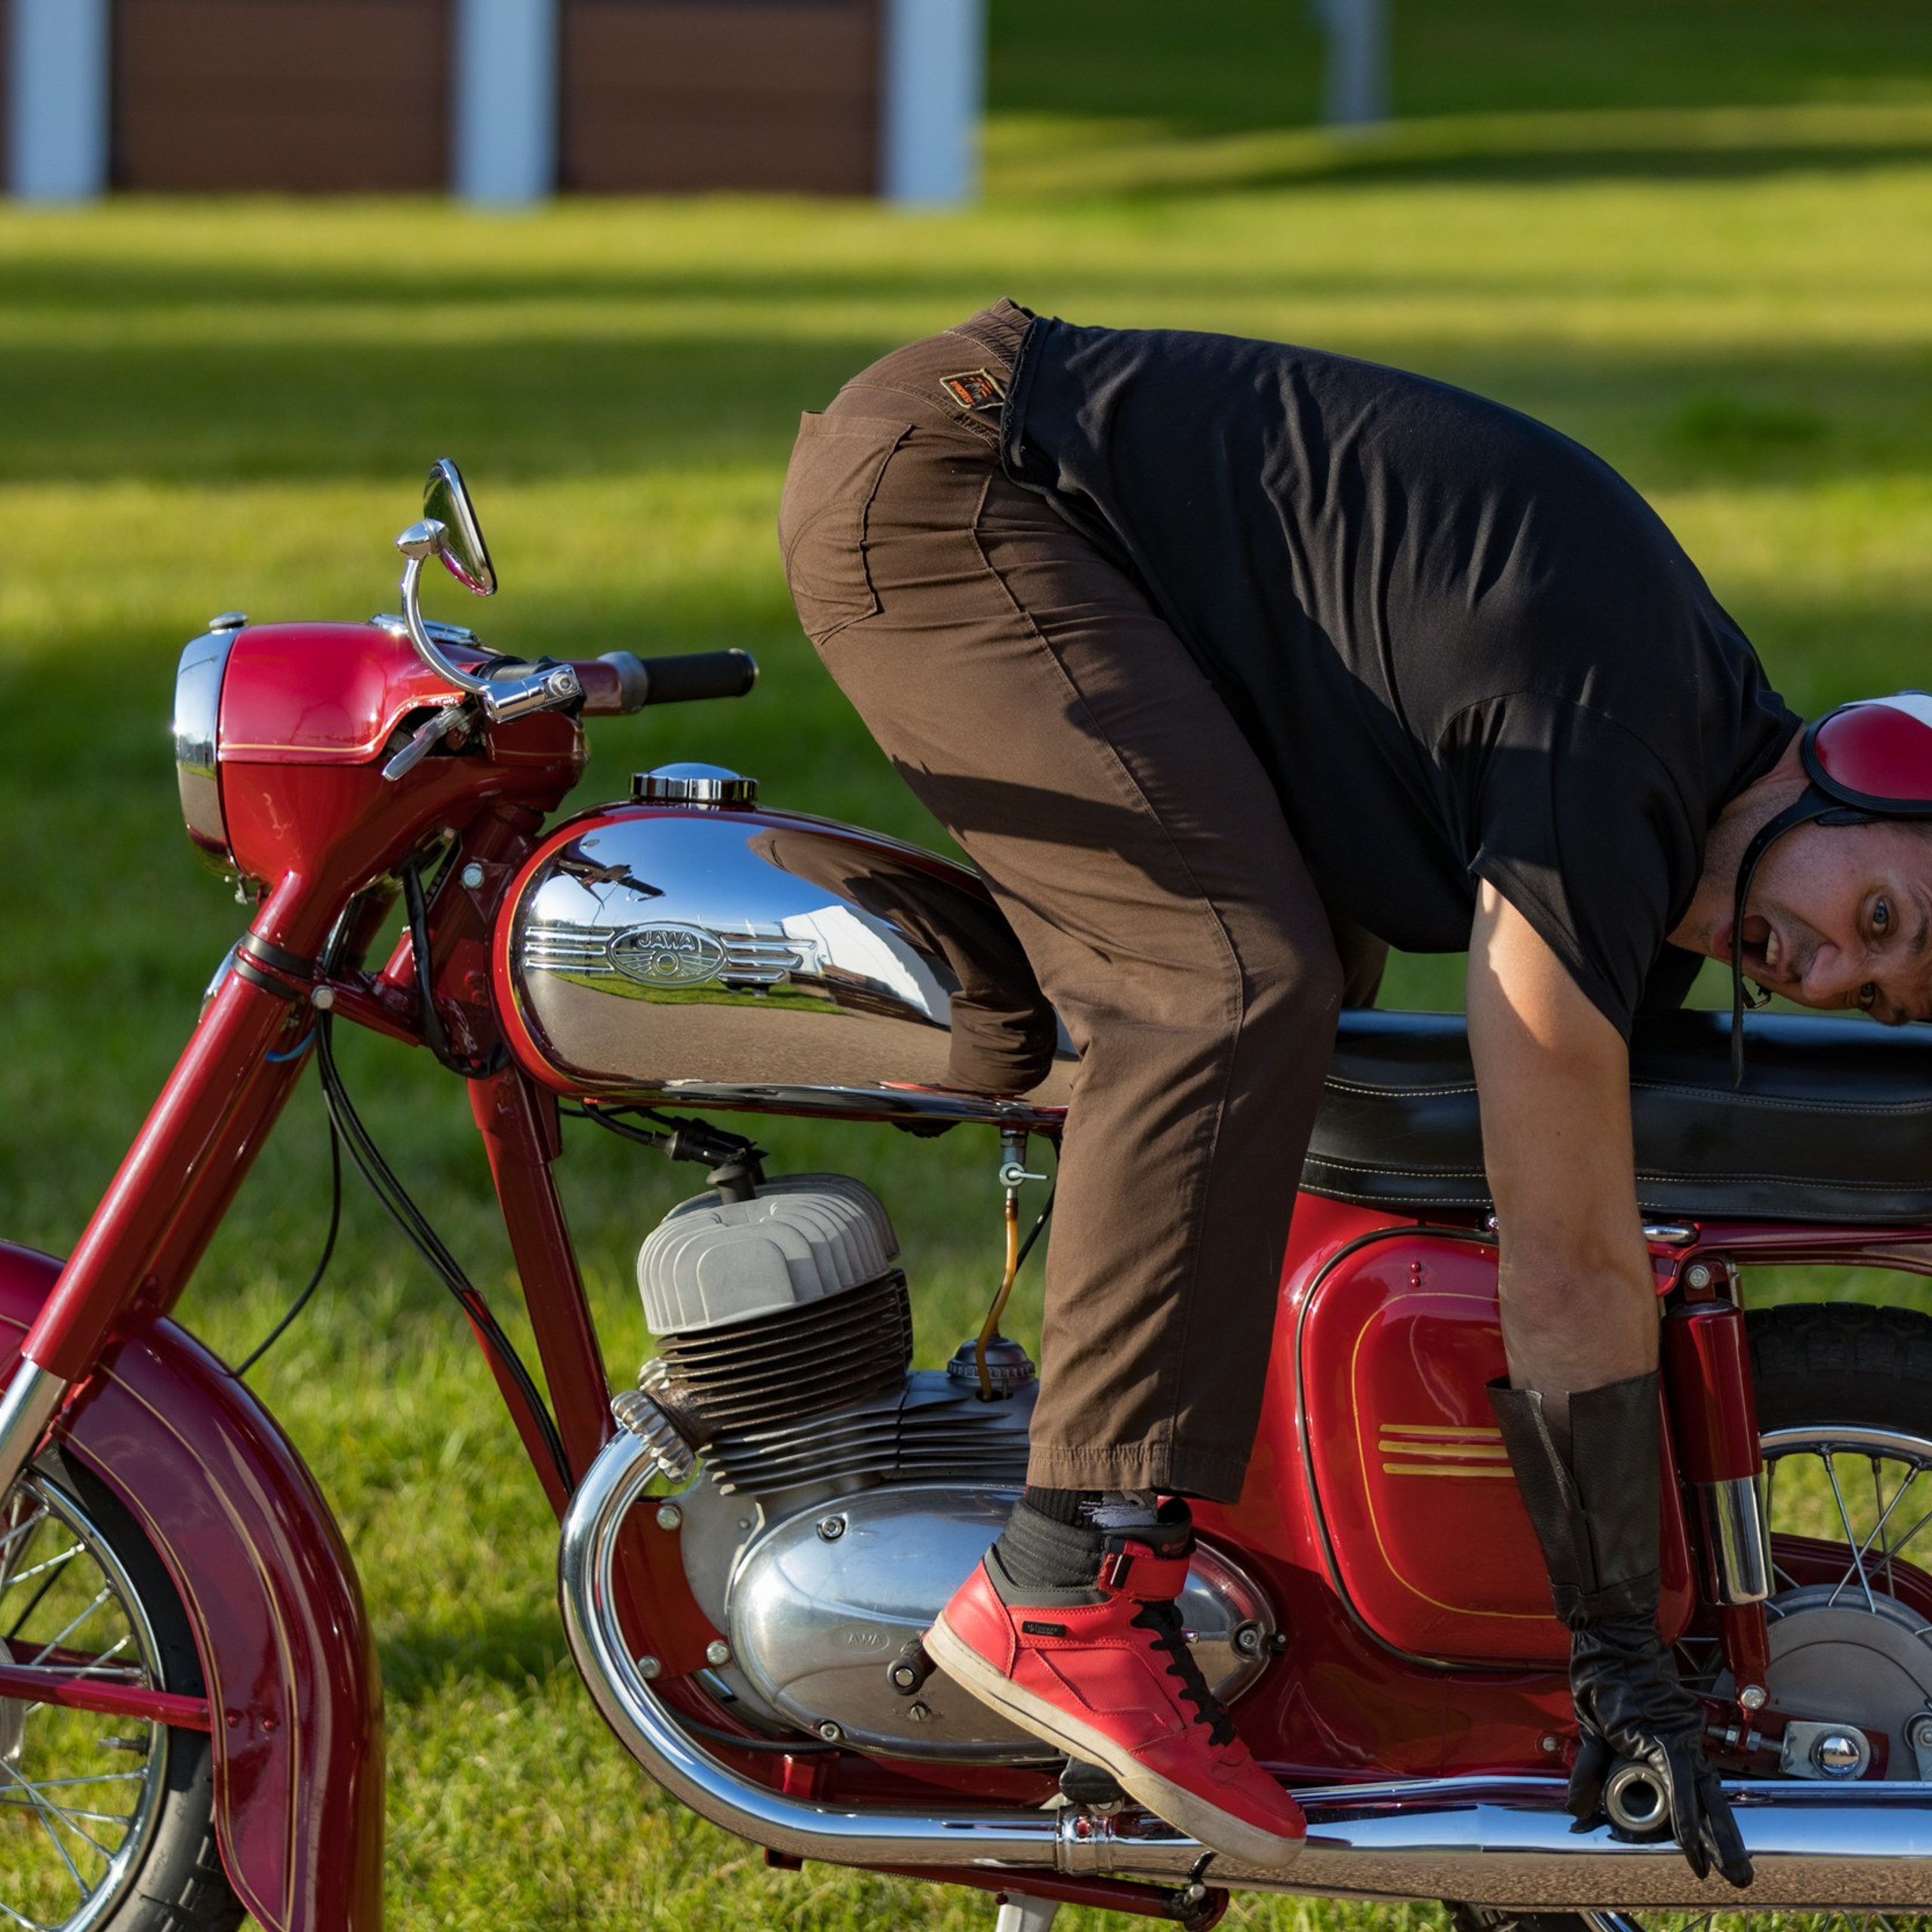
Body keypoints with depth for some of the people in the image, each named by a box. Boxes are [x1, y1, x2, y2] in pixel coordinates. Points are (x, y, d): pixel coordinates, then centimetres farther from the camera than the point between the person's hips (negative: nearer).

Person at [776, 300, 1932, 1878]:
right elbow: (1568, 1267, -19)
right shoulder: (1606, 779, -22)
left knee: (1323, 975, 14)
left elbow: (1596, 1253, 17)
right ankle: (1070, 1591, -25)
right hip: (943, 467, -11)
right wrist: (1621, 1662, -12)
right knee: (1239, 981, -22)